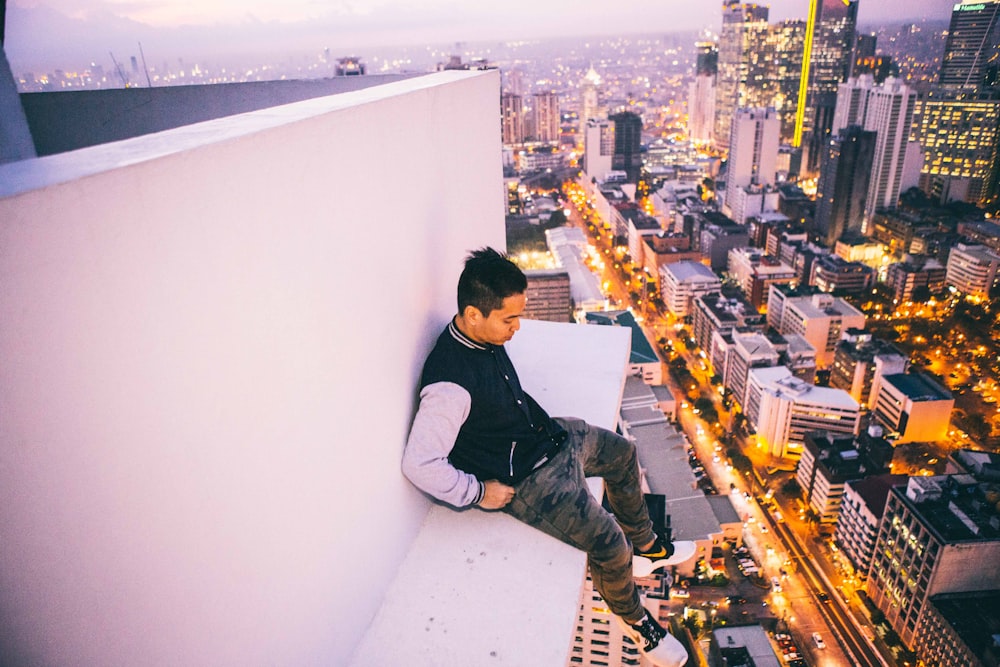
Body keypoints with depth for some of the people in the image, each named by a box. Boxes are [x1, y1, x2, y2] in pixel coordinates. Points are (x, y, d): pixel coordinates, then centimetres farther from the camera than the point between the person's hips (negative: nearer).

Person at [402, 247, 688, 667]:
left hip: (549, 436, 9)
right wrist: (479, 493, -22)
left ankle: (645, 542, 45)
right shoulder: (449, 383, -34)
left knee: (622, 453, 22)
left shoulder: (486, 337, -6)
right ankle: (632, 619, 21)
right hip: (526, 477, -9)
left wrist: (545, 425, 8)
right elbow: (419, 464, -33)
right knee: (608, 543, -13)